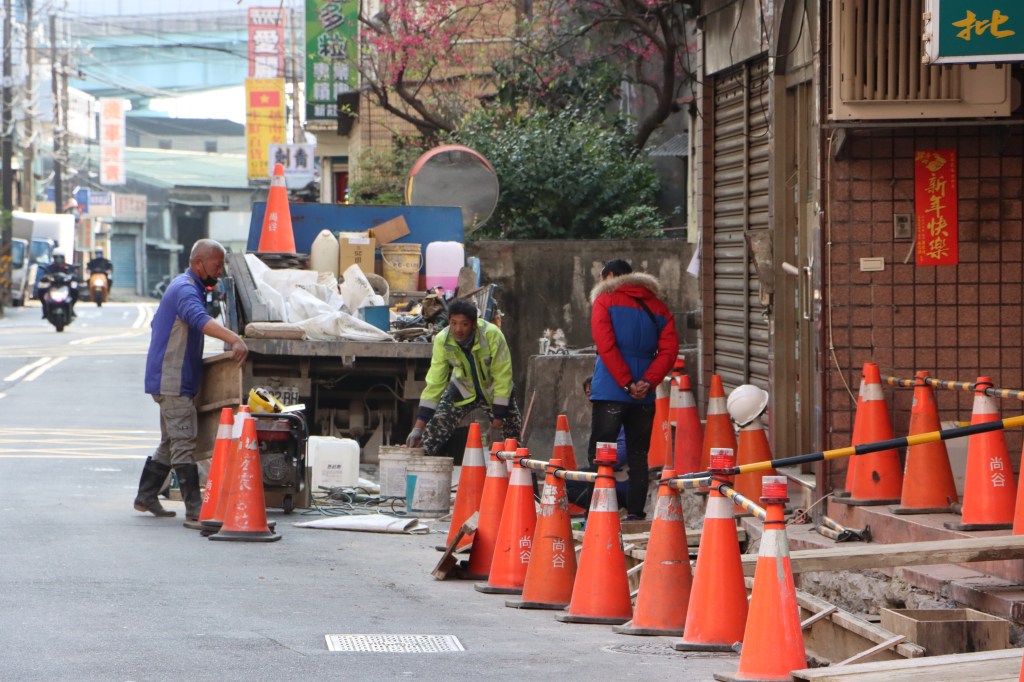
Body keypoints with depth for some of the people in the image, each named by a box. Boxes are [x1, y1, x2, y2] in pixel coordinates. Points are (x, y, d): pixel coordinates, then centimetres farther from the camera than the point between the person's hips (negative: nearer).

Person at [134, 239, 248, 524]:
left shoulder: (183, 286, 17)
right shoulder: (186, 290, -18)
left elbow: (157, 324, 30)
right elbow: (201, 320, -39)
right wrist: (235, 340, -54)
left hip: (172, 380, 11)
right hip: (173, 382, -11)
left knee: (171, 442, 18)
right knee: (184, 443, -13)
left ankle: (146, 497, 25)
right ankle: (194, 509, -17)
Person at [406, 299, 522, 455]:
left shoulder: (492, 335, -33)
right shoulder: (442, 341, -25)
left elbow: (502, 377, -26)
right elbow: (434, 383, -21)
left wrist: (498, 419, -25)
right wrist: (419, 427, -25)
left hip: (493, 389, -2)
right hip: (463, 388, 2)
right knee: (432, 436, -8)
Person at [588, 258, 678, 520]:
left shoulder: (605, 300, 1)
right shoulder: (658, 307, 14)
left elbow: (605, 346, -11)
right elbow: (669, 349, 2)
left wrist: (626, 383, -11)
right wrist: (648, 382, -7)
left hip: (610, 391, -4)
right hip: (644, 397, 4)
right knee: (638, 456, 10)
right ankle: (635, 513, 6)